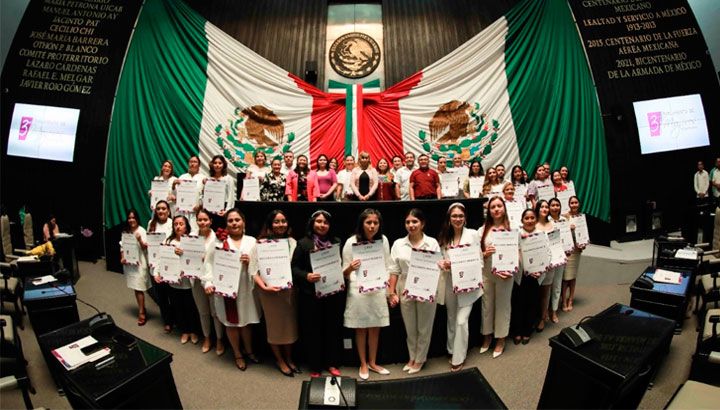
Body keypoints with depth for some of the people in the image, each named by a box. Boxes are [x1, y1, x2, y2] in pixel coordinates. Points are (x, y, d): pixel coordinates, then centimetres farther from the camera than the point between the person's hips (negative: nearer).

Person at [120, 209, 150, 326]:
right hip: (129, 262, 5)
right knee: (135, 287, 12)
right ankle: (141, 309, 24)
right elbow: (122, 246, 10)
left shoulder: (141, 230, -8)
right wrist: (122, 258, -5)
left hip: (139, 262, -5)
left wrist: (140, 240, -28)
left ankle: (141, 313, 2)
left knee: (139, 288, -5)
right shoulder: (125, 231, 7)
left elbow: (145, 247, -10)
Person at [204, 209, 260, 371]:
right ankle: (237, 354, 31)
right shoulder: (219, 242, -2)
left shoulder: (251, 241, 4)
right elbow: (209, 264, -2)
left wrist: (250, 261, -17)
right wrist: (208, 283, -13)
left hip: (245, 288, 1)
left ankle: (249, 351, 37)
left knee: (246, 320, 13)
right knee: (231, 322, 11)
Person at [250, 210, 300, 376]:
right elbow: (254, 269, -11)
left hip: (289, 289, 4)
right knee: (274, 325, 11)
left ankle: (289, 358, 37)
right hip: (270, 291, -3)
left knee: (290, 323, 15)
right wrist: (264, 287, -22)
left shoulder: (292, 242, 1)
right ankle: (280, 360, 33)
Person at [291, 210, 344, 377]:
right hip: (311, 294, -3)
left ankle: (332, 364, 29)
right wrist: (306, 276, -20)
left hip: (334, 293, 3)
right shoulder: (304, 243, -1)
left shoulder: (337, 242, 8)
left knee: (333, 329, 11)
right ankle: (314, 367, 22)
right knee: (313, 330, 6)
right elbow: (295, 268, -3)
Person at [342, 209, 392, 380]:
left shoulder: (383, 240, 0)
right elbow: (345, 273, -6)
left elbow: (388, 266, 8)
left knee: (375, 329, 13)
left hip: (378, 291, 3)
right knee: (361, 329, 10)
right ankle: (363, 364, 28)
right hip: (359, 291, -2)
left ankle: (372, 363, 31)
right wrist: (350, 268, -28)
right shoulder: (351, 242, -9)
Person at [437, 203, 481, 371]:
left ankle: (459, 358, 10)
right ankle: (452, 350, 36)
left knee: (461, 321, -5)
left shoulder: (473, 234, -4)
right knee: (452, 320, 17)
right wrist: (444, 264, -16)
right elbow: (440, 259, 6)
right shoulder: (443, 237, 3)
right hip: (449, 285, 3)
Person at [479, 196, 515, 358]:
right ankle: (487, 336, 29)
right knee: (487, 305, 11)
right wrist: (485, 254, -17)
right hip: (486, 273, 2)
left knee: (502, 306, 9)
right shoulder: (483, 230, 3)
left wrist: (512, 270, -14)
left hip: (504, 274, -1)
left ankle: (501, 339, 25)